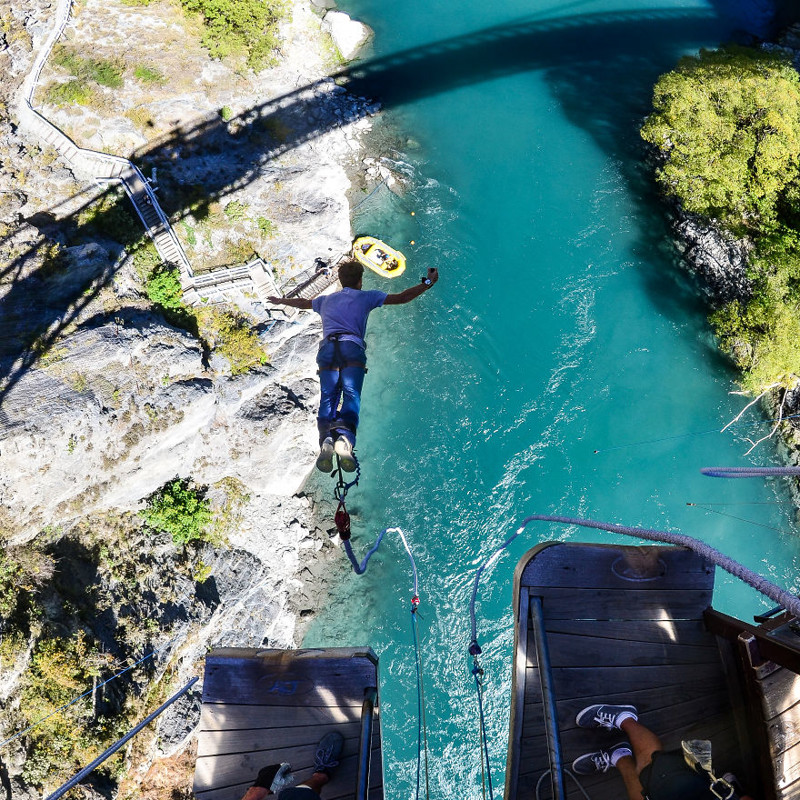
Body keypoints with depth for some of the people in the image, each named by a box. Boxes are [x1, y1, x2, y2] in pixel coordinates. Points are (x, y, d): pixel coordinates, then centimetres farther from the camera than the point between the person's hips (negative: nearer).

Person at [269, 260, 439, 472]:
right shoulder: (366, 296, 25)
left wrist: (281, 301, 73)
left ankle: (326, 440, -33)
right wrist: (428, 283, 31)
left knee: (328, 398, -8)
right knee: (351, 396, -18)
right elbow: (401, 298, 22)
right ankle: (345, 439, -43)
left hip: (327, 348, 3)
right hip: (352, 347, -3)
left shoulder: (326, 300, 34)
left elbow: (302, 302, 53)